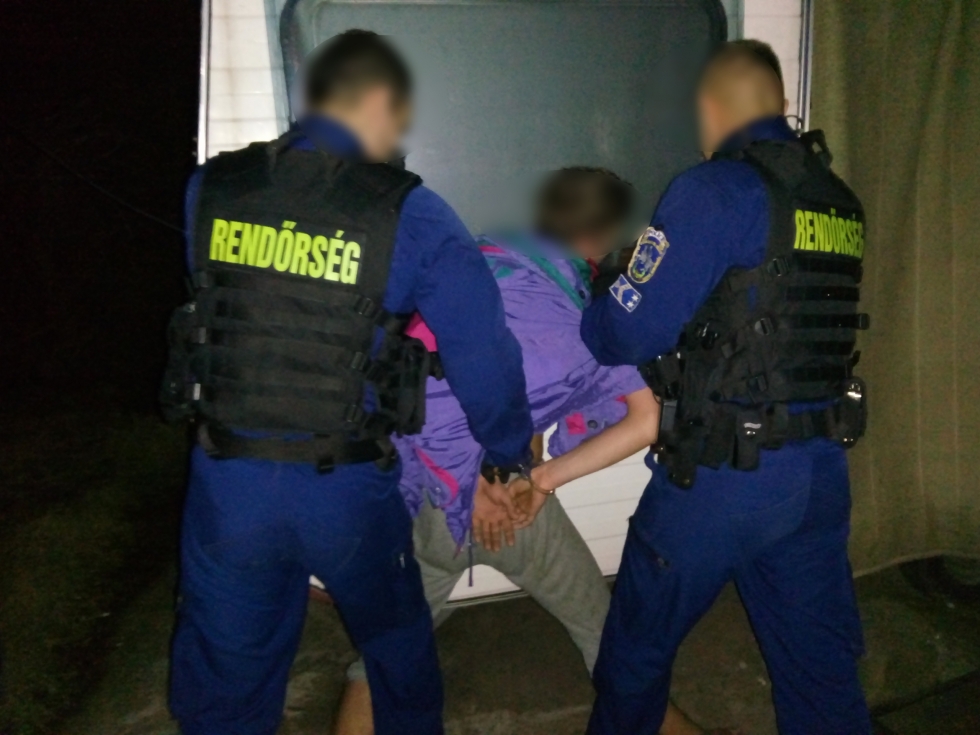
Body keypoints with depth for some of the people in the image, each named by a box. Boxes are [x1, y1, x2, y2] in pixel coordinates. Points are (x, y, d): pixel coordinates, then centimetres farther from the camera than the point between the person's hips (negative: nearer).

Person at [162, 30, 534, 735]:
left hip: (227, 484, 3)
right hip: (347, 491, -2)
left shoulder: (211, 189, -1)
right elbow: (483, 351, -11)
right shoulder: (410, 215, -13)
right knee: (399, 650, 26)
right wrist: (513, 454, 7)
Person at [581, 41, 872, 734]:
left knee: (639, 647, 16)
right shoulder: (839, 200, 9)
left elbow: (630, 331, -14)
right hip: (820, 470, 7)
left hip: (723, 475, -6)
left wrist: (578, 318, 7)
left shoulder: (716, 190, -12)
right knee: (822, 663, 18)